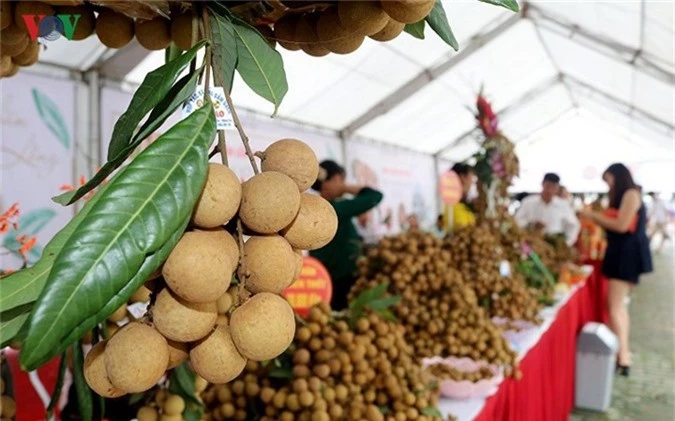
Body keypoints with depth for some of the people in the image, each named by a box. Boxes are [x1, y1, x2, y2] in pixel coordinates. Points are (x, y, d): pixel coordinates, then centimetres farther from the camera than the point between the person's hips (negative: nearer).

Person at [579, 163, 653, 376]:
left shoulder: (631, 194, -11)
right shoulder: (623, 197, 16)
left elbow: (622, 225, -20)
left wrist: (594, 215, -14)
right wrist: (594, 217, 4)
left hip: (627, 252, -10)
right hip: (621, 251, 10)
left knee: (614, 306, -11)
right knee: (619, 305, 12)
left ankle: (623, 359, -10)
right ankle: (624, 352, 18)